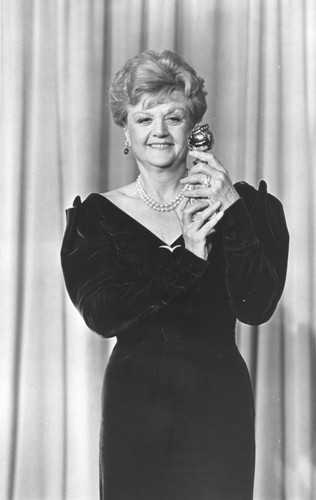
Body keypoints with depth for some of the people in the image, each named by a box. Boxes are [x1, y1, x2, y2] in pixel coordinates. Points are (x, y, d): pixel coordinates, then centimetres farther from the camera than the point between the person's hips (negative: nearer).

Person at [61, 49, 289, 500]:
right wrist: (187, 258, -20)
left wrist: (233, 211, -20)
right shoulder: (97, 215, 1)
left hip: (219, 401, 0)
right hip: (134, 403, 0)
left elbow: (256, 308, -11)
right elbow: (101, 315, -12)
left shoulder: (241, 204, 1)